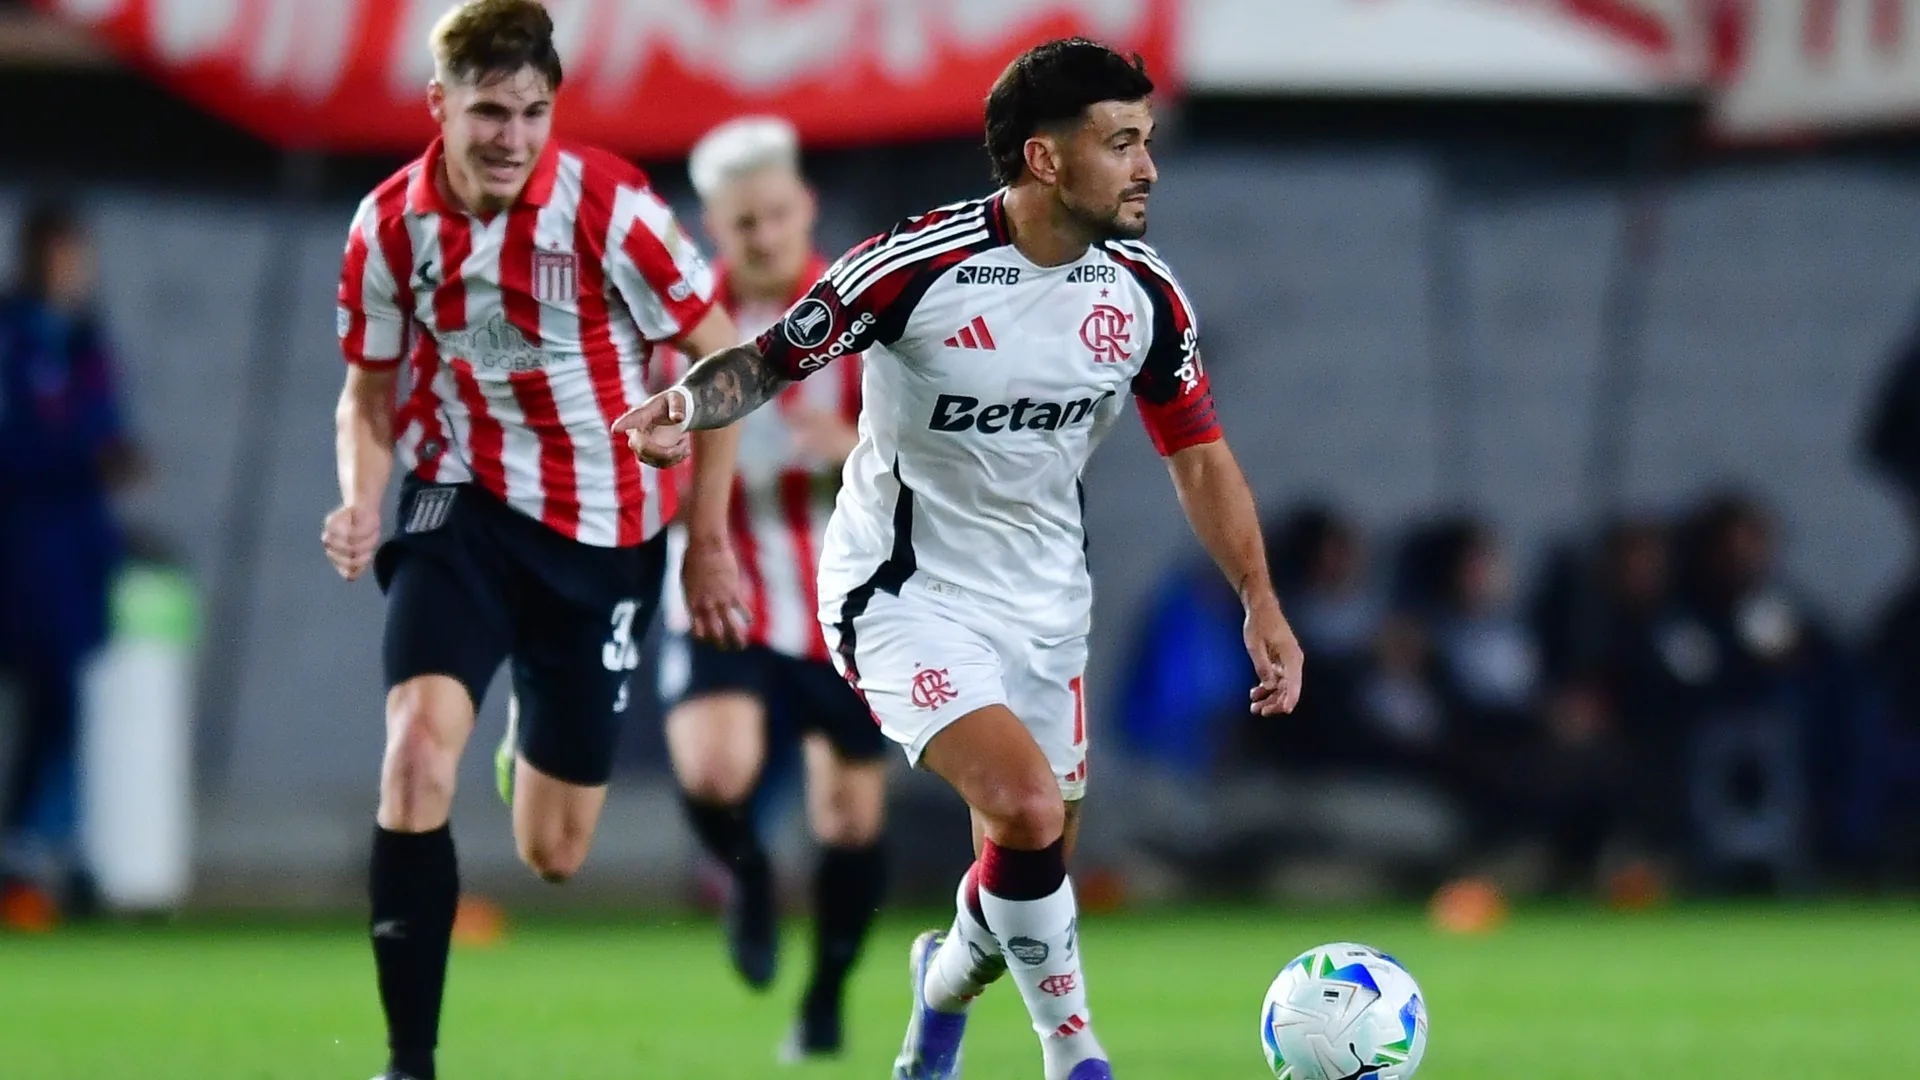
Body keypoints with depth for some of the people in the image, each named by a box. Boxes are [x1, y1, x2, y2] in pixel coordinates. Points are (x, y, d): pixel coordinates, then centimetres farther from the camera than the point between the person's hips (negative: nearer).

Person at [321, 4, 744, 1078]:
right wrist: (362, 505, -12)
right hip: (464, 506, 1)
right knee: (419, 748, -26)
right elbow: (372, 393, 8)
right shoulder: (391, 224, -8)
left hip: (601, 530, -1)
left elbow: (724, 355, -6)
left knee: (553, 855, 5)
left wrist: (707, 538, -3)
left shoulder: (606, 203, -17)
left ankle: (543, 745, 46)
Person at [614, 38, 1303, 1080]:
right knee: (1030, 809, -26)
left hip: (1044, 604, 6)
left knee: (1030, 869, 12)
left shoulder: (1145, 294, -5)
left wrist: (1261, 602, -1)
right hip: (908, 596, -6)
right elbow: (771, 358, -11)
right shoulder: (916, 265, -21)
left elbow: (1199, 455, 6)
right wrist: (686, 405, -32)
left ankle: (950, 977, 48)